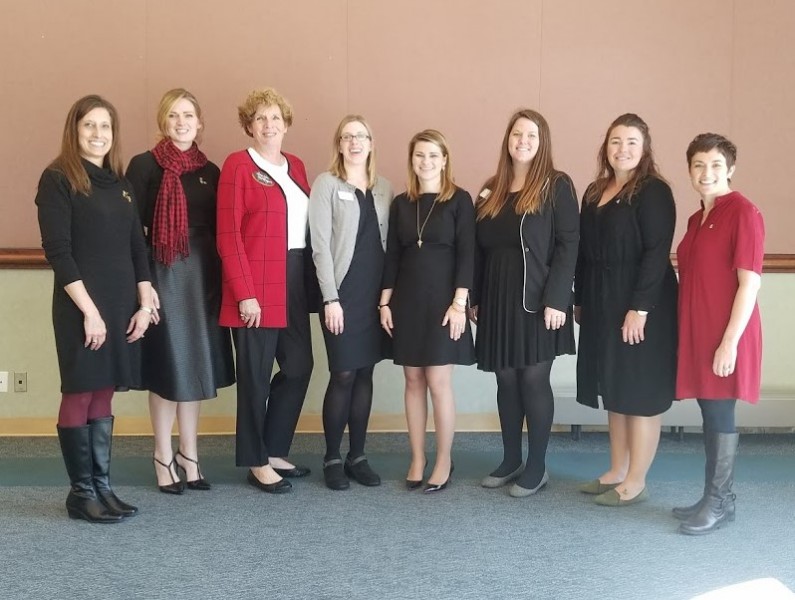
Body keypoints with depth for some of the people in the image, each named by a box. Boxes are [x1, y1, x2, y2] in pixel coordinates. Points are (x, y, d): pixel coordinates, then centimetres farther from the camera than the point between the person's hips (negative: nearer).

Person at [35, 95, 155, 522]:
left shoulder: (120, 183, 14)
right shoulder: (58, 179, -5)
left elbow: (137, 247, 13)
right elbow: (58, 251, -12)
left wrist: (145, 303, 4)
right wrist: (89, 310, -16)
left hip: (122, 307, 6)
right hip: (81, 308, -6)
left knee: (103, 397, 10)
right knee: (79, 396, 0)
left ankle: (102, 485, 16)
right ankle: (81, 492, 9)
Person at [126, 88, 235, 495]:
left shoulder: (210, 171, 9)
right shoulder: (144, 166, -4)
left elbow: (219, 231, 11)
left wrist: (220, 281, 5)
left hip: (202, 276, 4)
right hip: (163, 274, -4)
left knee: (196, 363, 9)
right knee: (168, 365, 1)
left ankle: (189, 454, 20)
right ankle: (163, 457, 14)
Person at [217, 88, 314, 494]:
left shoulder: (296, 167, 15)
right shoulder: (238, 166, -6)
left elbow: (307, 226, 14)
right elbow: (228, 236, -12)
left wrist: (311, 282, 5)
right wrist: (245, 293, -17)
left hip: (294, 282, 7)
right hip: (255, 288, -7)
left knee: (299, 366, 11)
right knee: (256, 375, 2)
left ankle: (275, 452, 26)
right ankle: (256, 463, 14)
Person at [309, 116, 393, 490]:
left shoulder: (384, 188, 12)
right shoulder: (326, 185, -2)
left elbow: (389, 242, 12)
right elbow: (320, 245, -8)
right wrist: (330, 298, -14)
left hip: (377, 294, 4)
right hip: (342, 293, -4)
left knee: (365, 375, 8)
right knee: (342, 376, -3)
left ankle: (357, 456, 17)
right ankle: (332, 459, 9)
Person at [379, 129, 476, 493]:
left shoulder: (459, 200, -3)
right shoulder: (401, 203, 9)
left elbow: (466, 255, -7)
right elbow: (392, 255, 10)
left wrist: (459, 303, -14)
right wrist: (384, 302, 4)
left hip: (442, 301, -4)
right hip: (407, 301, 4)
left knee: (438, 382, -4)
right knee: (413, 381, 8)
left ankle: (443, 461, 10)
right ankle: (417, 460, 16)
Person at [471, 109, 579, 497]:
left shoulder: (557, 186, -4)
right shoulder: (491, 190, 12)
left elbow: (568, 245, -10)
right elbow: (480, 248, 13)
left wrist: (556, 300, -17)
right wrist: (475, 298, 9)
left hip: (536, 300, -5)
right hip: (498, 300, 5)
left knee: (534, 380, -1)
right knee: (506, 381, 10)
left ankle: (537, 467, 10)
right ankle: (510, 461, 22)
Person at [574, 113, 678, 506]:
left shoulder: (653, 192, -10)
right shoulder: (595, 193, 12)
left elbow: (657, 254, -18)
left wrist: (640, 309, -23)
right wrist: (580, 300, 12)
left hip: (641, 305, -8)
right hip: (601, 305, 8)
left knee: (640, 393, 0)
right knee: (613, 390, 14)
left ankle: (636, 482, 9)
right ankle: (617, 471, 25)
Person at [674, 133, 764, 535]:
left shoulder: (743, 212, -11)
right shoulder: (697, 219, 14)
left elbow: (750, 282, -15)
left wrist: (730, 341, -18)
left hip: (724, 335, -8)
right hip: (697, 332, 8)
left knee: (720, 414, -1)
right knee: (709, 414, 13)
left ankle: (720, 502, 10)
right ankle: (713, 497, 22)